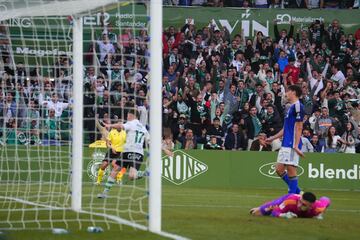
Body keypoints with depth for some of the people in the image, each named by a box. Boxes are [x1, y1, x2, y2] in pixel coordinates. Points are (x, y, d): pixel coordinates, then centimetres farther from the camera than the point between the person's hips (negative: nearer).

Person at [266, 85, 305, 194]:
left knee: (291, 170, -6)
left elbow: (299, 128, -16)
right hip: (285, 144, 10)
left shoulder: (298, 106, -11)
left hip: (292, 145, -10)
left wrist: (296, 146, -21)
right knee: (279, 169, 9)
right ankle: (297, 192, 16)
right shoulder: (291, 107, 19)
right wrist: (272, 138, 28)